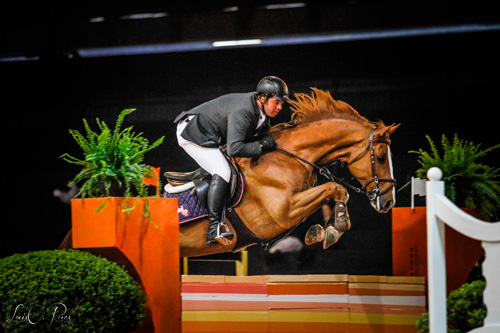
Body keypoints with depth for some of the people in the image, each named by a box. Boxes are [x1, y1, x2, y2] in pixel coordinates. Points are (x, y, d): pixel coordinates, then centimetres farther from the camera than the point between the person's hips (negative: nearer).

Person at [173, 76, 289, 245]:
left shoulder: (262, 112, -1)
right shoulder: (242, 112, -31)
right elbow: (234, 149, -38)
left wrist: (267, 141, -10)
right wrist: (261, 145, -28)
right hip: (192, 132, -10)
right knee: (222, 172, -22)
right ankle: (214, 229, -25)